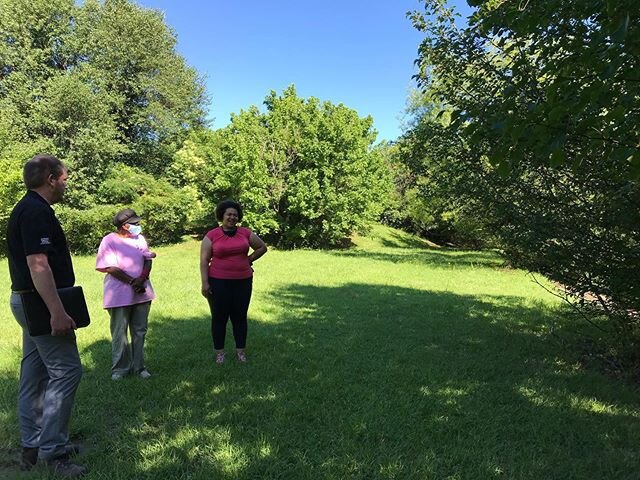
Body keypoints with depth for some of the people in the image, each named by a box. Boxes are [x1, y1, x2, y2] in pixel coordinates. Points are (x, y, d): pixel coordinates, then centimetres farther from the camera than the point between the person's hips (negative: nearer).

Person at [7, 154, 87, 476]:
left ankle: (32, 446, 25)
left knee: (35, 374, 15)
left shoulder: (27, 208, 16)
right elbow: (38, 265, -25)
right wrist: (57, 311, -28)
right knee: (66, 370, -7)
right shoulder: (37, 211, -17)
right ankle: (51, 450, 1)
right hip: (41, 303, -11)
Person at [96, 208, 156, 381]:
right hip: (120, 294, -5)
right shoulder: (109, 240, -8)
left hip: (142, 292, 5)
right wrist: (132, 282, -15)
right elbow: (111, 268, -13)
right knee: (119, 333, 6)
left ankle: (138, 366, 22)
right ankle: (120, 368, 20)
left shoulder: (139, 238, 7)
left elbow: (148, 260, 4)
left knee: (140, 332, 11)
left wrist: (141, 279, -13)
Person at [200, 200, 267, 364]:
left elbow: (262, 247, 16)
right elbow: (204, 260, -4)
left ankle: (240, 350, 24)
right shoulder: (211, 236, -3)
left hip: (243, 281, 2)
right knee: (219, 317, 8)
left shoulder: (245, 233, 4)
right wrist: (205, 283, -10)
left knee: (240, 316, 10)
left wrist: (248, 260, 7)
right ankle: (219, 351, 22)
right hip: (219, 282, -2)